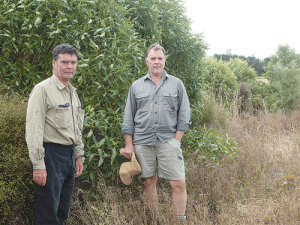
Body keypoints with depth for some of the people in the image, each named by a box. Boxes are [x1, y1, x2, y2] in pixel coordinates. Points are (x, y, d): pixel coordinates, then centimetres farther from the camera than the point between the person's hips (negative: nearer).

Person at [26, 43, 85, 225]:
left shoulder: (73, 92, 15)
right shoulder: (43, 90, -11)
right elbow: (34, 130, -16)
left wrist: (79, 156, 19)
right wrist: (38, 165, -20)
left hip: (70, 154, 8)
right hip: (51, 154, -8)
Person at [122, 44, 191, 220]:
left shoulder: (177, 84, 8)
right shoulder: (136, 86, 11)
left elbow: (184, 115, 7)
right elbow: (129, 118, 11)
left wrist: (176, 140, -3)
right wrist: (129, 144, 4)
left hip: (168, 140, -1)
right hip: (143, 141, 1)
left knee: (179, 184, -7)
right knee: (149, 183, 7)